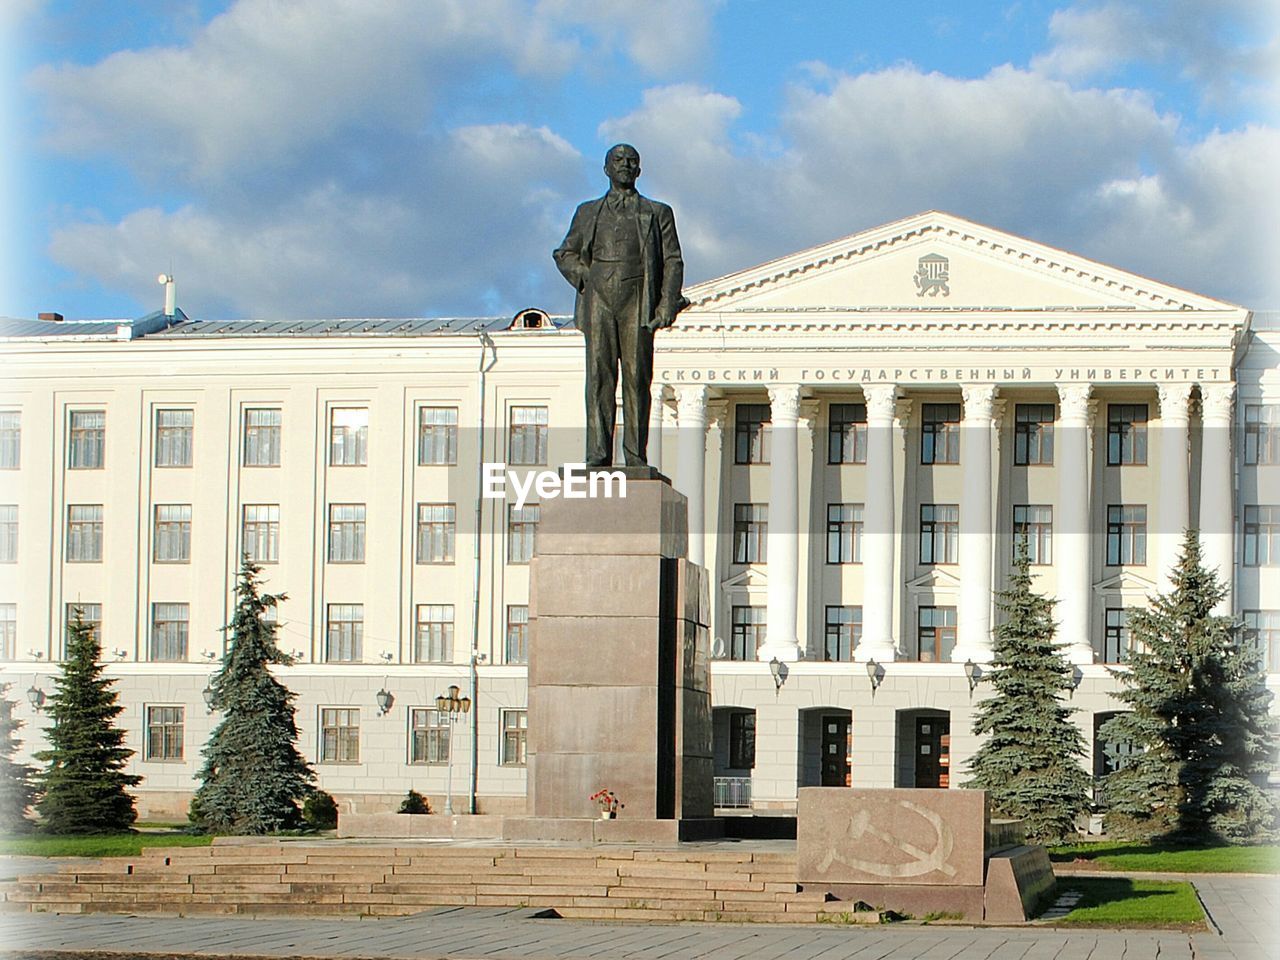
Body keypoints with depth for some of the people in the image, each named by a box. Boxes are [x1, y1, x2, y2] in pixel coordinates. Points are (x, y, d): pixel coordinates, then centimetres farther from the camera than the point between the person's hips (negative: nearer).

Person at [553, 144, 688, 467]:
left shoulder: (657, 213, 17)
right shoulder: (588, 213, 21)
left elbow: (672, 261, 10)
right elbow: (565, 254, 24)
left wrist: (667, 305, -3)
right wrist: (586, 280, 4)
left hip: (637, 303, -1)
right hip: (599, 299, 1)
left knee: (637, 378, -5)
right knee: (599, 377, -7)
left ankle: (635, 458, -5)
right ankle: (598, 456, -10)